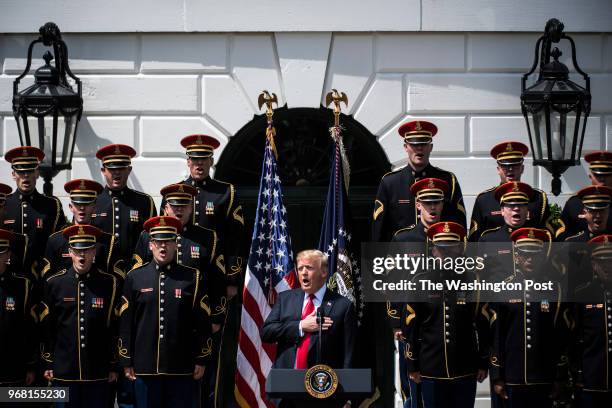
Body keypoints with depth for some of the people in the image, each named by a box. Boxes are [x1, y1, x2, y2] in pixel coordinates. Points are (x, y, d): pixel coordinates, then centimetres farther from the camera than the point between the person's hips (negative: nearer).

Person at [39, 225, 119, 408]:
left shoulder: (109, 283, 1)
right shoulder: (54, 283, 2)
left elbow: (115, 327, 3)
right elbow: (46, 327, 6)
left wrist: (113, 366, 2)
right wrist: (47, 364, 4)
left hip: (98, 372, 0)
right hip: (63, 371, 0)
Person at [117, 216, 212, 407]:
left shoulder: (192, 277, 4)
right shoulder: (135, 278, 6)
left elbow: (203, 322, 4)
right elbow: (125, 323, 6)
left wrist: (201, 361, 1)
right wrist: (126, 362, 2)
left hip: (182, 368, 0)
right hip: (145, 368, 0)